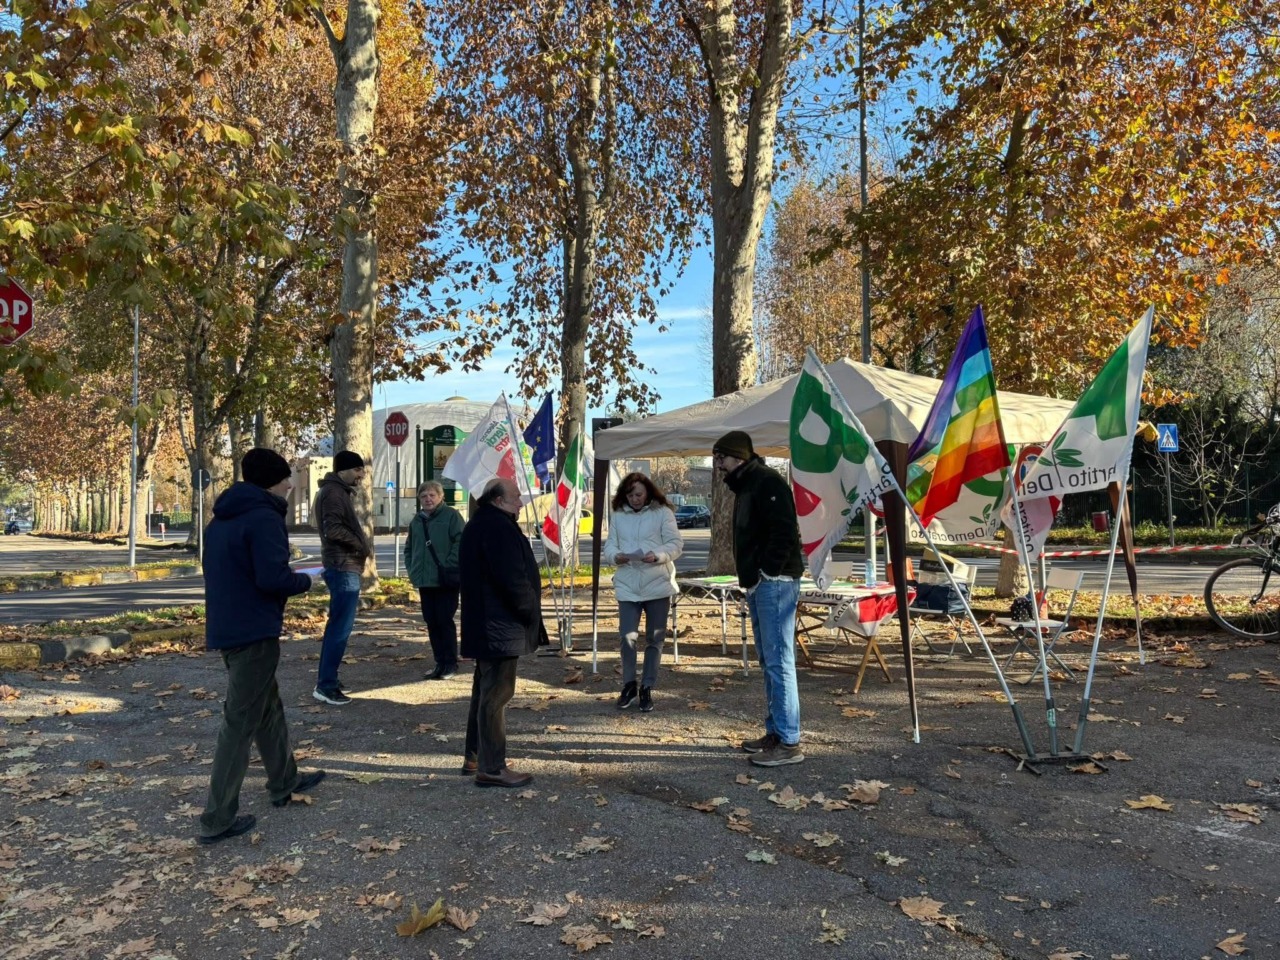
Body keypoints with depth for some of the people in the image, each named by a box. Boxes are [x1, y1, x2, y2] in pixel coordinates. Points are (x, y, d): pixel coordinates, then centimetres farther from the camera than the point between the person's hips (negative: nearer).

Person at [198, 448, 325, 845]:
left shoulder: (222, 518, 12)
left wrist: (289, 577, 15)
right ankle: (218, 819, 3)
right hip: (254, 632, -9)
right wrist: (304, 581, -5)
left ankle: (285, 782, 35)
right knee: (241, 722, -3)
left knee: (268, 706, 22)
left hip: (226, 628, 10)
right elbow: (273, 578, -24)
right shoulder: (264, 517, -16)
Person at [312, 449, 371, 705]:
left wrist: (362, 546, 5)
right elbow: (334, 530, -23)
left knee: (337, 625, 16)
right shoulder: (333, 492, -13)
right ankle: (325, 685, -5)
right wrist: (363, 546, -12)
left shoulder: (340, 491, 19)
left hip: (344, 567, 11)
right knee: (341, 627, -8)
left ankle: (327, 680, 24)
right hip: (343, 568, -11)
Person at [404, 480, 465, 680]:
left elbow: (460, 542, -14)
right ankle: (440, 663, 18)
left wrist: (449, 567, -18)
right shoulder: (417, 519, 16)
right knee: (431, 622, 9)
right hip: (424, 581, 7)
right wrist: (411, 568, 12)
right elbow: (409, 547, 25)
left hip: (446, 581, -7)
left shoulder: (451, 515, -6)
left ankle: (450, 663, 5)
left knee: (445, 621, -4)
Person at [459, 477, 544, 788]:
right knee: (496, 694, -5)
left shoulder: (479, 524, 16)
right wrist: (532, 613, -10)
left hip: (484, 623, 11)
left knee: (485, 690, 18)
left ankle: (474, 756, 28)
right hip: (500, 625, -11)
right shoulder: (498, 527, -18)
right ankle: (492, 767, 1)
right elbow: (512, 579, -25)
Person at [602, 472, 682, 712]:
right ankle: (629, 684, 18)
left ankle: (647, 688, 20)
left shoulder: (663, 513, -2)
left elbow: (675, 544, -5)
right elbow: (610, 544, 7)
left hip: (658, 585, -1)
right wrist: (615, 556, -16)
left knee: (654, 639, 7)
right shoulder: (618, 515, 8)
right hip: (627, 586, 2)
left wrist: (657, 555, -23)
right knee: (627, 636, -3)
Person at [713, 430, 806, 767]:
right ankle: (775, 732, 21)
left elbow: (784, 533, -21)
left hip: (774, 584, -11)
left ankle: (788, 742, -5)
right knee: (769, 662, 13)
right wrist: (750, 579, 14)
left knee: (779, 661, -9)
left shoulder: (768, 483, -12)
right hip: (757, 586, 11)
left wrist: (766, 572, -19)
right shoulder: (745, 488, 20)